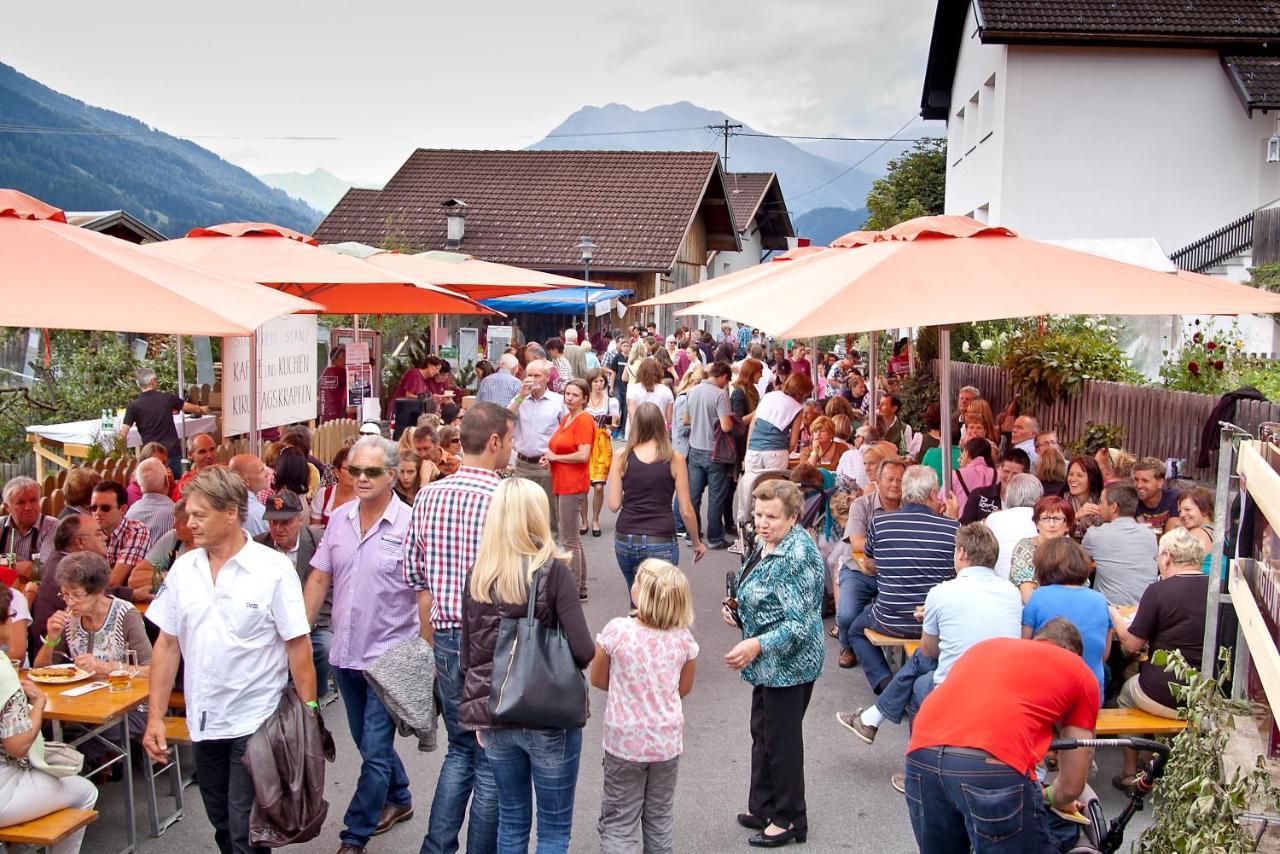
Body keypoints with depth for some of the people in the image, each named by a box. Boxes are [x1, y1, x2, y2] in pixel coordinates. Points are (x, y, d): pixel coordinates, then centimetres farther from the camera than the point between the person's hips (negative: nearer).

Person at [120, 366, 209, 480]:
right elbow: (190, 408, 16)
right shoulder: (167, 397, 0)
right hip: (173, 452, 1)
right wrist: (202, 410, 37)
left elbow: (122, 435, -8)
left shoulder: (133, 407, -3)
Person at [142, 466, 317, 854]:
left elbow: (298, 647, -10)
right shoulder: (183, 569, 2)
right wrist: (155, 717, 3)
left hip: (256, 723, -5)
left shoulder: (274, 569, -12)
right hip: (204, 723, 5)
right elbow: (167, 645, 6)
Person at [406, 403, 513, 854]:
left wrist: (435, 643, 18)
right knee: (492, 762, 9)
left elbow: (418, 581, 8)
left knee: (460, 749, 21)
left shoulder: (427, 496, 2)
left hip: (447, 640, 6)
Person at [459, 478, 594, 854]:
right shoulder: (554, 572, -14)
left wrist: (479, 712, 15)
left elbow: (468, 656, 4)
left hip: (493, 716, 4)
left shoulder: (478, 576, -1)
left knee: (511, 820, 20)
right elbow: (584, 651, -19)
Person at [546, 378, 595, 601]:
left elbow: (583, 455, -21)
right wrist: (549, 457, 4)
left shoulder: (584, 420, -12)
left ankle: (574, 590, 2)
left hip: (573, 484, -10)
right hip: (561, 483, 10)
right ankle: (580, 587, 25)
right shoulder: (566, 418, 14)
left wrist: (555, 457, -9)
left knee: (569, 540, -5)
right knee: (572, 538, 16)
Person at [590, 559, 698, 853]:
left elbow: (597, 679, -3)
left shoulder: (617, 630, -18)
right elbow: (684, 688, 5)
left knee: (619, 824, 9)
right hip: (667, 742, 3)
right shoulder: (683, 638, -10)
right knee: (661, 821, 19)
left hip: (625, 743, -2)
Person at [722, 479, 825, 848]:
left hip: (789, 663, -10)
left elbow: (800, 623, -27)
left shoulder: (798, 557, -25)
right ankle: (763, 807, 36)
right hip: (768, 663, 10)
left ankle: (790, 819, 22)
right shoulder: (765, 543, 4)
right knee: (762, 732, 20)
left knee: (782, 738, 5)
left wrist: (757, 645, -34)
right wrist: (737, 610, 3)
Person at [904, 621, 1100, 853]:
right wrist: (1050, 797, 46)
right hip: (993, 764, -5)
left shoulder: (985, 645, 35)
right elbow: (1072, 787, 22)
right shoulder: (1080, 672, 24)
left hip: (922, 754, 5)